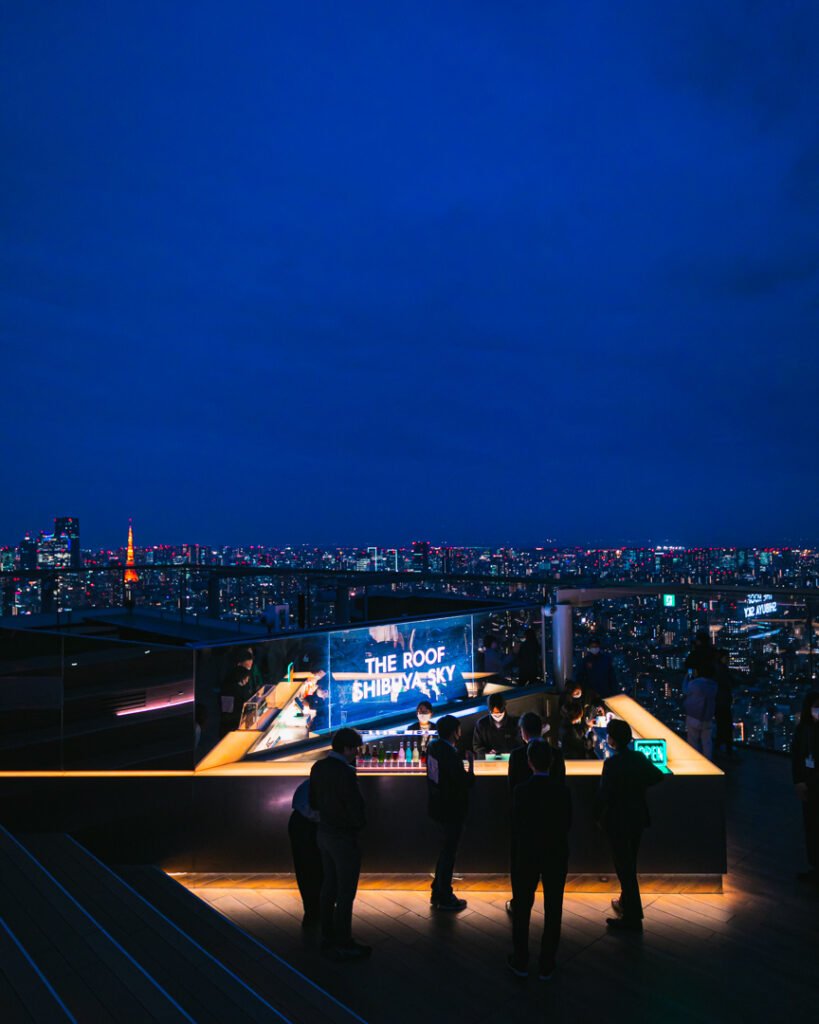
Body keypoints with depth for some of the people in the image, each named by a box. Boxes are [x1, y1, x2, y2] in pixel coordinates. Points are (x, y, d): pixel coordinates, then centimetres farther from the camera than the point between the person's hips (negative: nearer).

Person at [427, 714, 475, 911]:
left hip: (438, 808, 9)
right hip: (451, 810, -8)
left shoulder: (434, 747, 1)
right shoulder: (451, 755, -26)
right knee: (448, 852, 6)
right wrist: (470, 763, -12)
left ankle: (437, 893, 31)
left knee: (446, 850, 22)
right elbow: (466, 782, -24)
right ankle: (445, 898, 19)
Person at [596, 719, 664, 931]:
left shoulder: (612, 763, -22)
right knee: (630, 864, 23)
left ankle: (633, 918, 9)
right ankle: (626, 903, 39)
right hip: (638, 817, 7)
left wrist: (599, 817, -6)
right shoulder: (639, 758, -2)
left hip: (617, 820, -7)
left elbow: (604, 794, -20)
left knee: (624, 867, 3)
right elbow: (657, 776, 9)